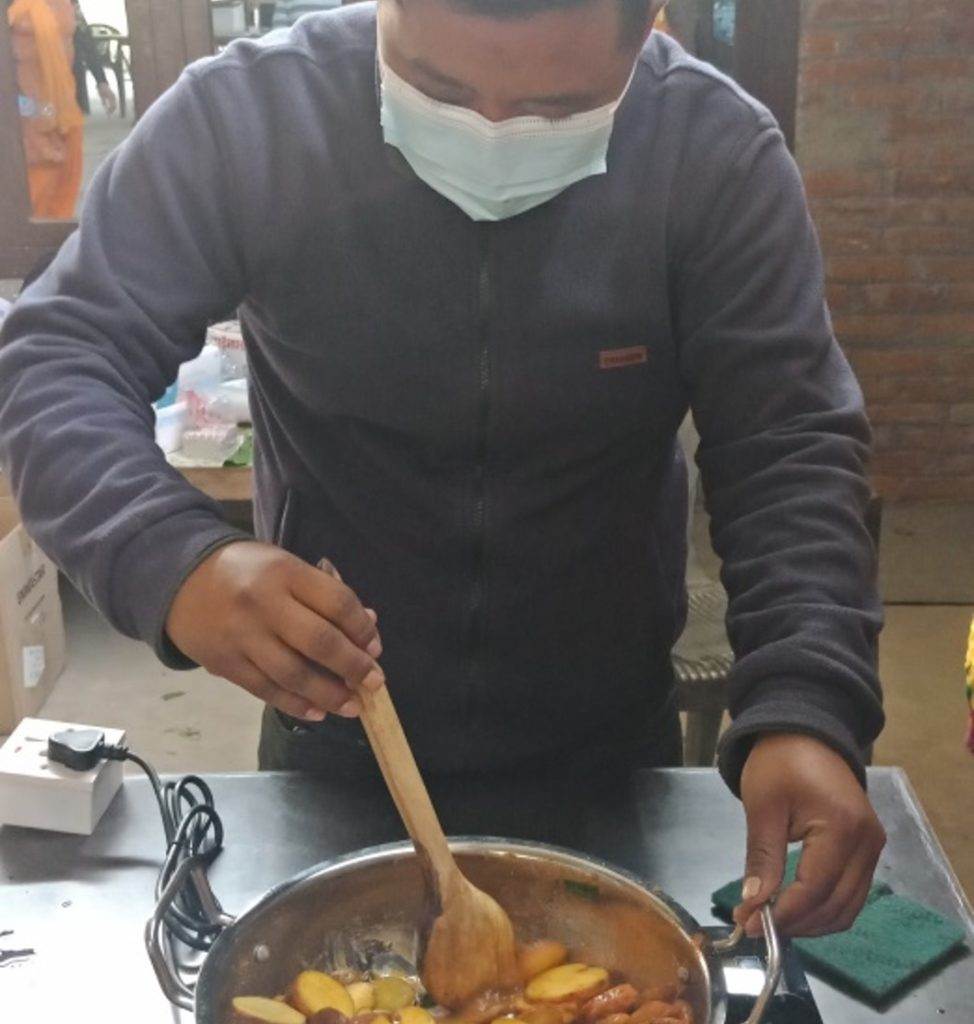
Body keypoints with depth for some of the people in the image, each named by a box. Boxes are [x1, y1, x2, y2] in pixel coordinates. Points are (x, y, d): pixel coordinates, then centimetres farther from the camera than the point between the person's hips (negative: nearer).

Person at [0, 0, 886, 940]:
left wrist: (806, 707, -35)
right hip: (331, 734, 0)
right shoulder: (243, 118, -20)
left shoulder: (719, 158, -18)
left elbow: (791, 450, -18)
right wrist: (171, 561, -39)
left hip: (609, 748, 1)